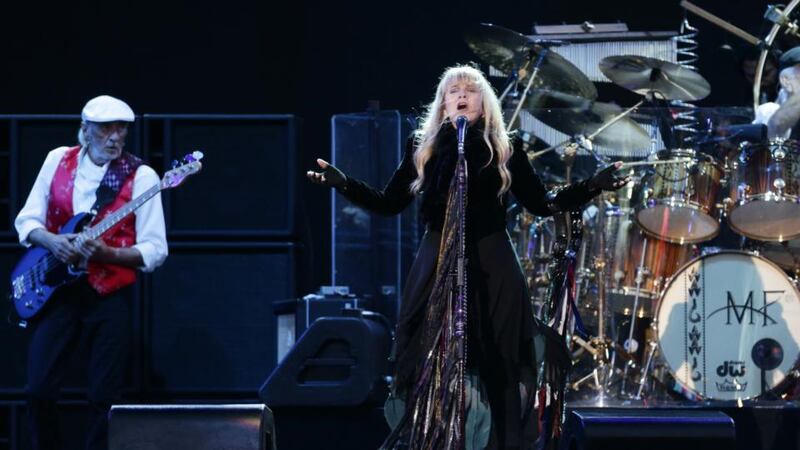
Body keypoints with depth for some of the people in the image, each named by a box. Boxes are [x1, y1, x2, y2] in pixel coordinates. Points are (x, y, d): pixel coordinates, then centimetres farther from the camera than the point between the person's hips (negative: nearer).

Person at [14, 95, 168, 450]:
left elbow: (155, 250, -7)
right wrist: (51, 241, -12)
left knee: (104, 395, -1)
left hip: (109, 294, -2)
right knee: (39, 388, -3)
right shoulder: (57, 160, 6)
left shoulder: (140, 175, -4)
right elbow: (26, 220, 9)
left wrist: (106, 254, -23)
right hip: (56, 289, 2)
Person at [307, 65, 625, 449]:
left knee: (495, 366, 0)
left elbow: (542, 204, 7)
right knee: (429, 366, -2)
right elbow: (389, 204, 6)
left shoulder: (505, 149, 6)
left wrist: (593, 186, -4)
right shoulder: (422, 146, 7)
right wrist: (342, 183, -8)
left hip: (492, 266, 0)